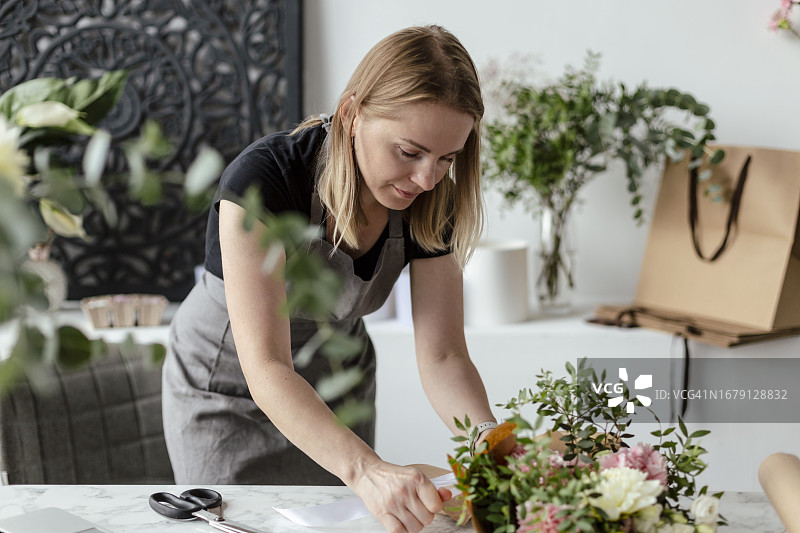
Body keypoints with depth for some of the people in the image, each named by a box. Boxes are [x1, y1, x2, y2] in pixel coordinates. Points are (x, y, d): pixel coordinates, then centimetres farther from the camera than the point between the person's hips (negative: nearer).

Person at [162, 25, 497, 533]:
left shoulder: (430, 203, -18)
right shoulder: (261, 179, -35)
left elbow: (443, 357, -17)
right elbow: (265, 370, -41)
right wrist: (367, 470, -55)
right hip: (227, 389, -4)